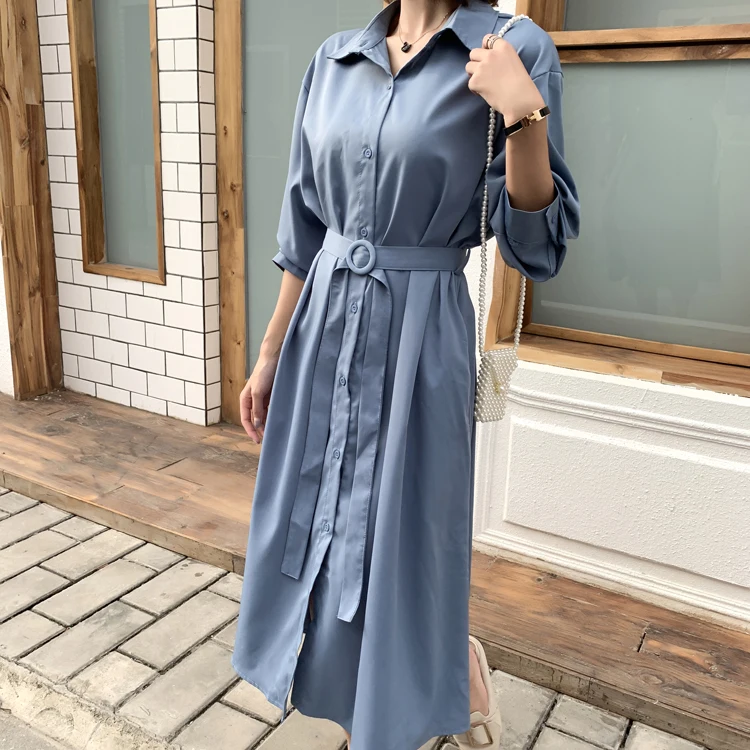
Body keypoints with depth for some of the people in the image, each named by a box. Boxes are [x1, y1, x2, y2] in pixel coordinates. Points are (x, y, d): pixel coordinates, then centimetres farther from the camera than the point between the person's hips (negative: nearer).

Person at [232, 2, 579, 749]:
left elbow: (536, 246, -8)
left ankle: (464, 672, 40)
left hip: (417, 344, -5)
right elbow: (304, 232, 10)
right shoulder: (334, 61, 7)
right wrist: (269, 357, 11)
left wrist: (525, 115, -22)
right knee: (318, 541, 15)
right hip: (323, 332, 6)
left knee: (399, 552, 5)